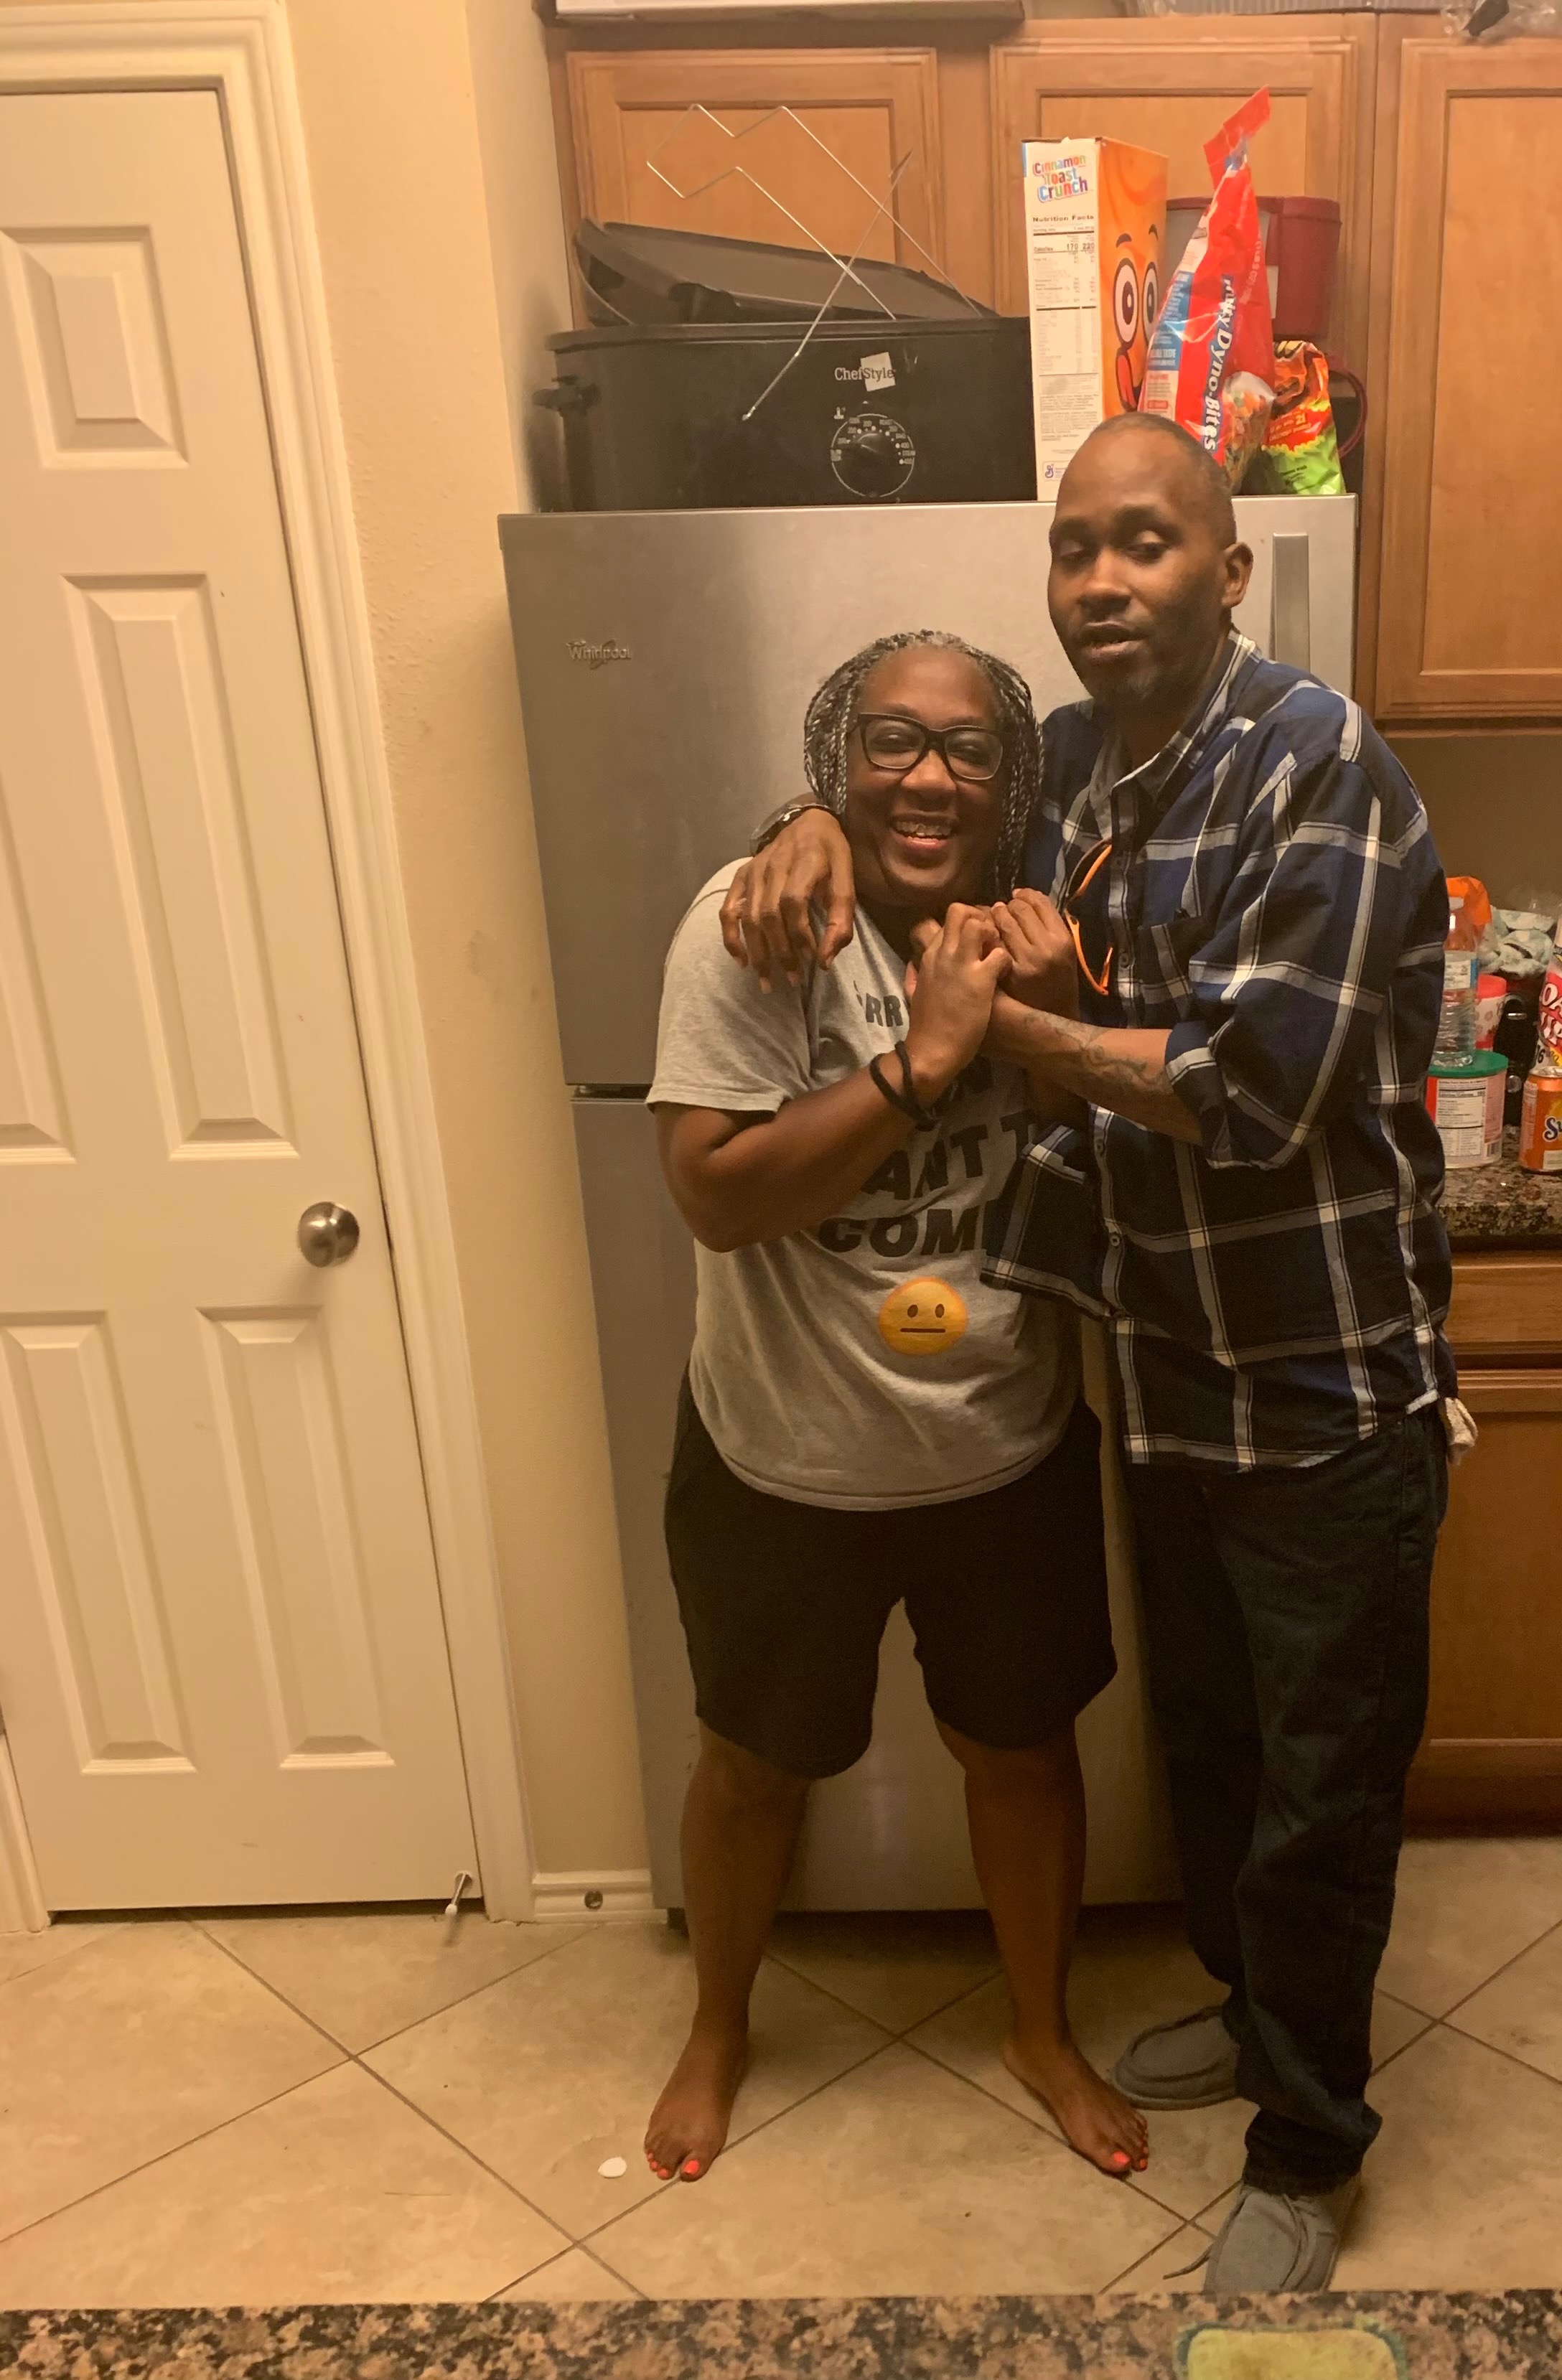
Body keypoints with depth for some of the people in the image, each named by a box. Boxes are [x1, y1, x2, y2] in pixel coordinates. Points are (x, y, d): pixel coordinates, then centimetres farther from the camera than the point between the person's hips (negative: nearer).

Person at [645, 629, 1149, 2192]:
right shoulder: (758, 925, -18)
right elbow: (714, 1193, -25)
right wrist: (920, 1060, -31)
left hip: (1010, 1457, 3)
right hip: (787, 1466, -3)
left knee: (1022, 1753, 20)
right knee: (756, 1765, 19)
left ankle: (1045, 2035, 47)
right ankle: (717, 2032, 48)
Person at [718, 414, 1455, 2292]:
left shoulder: (1318, 763, -19)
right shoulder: (1070, 767, 3)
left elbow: (1251, 1090, -27)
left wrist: (1017, 1024, -15)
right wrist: (814, 835, -3)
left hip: (1330, 1390, -7)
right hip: (1167, 1376, 7)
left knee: (1321, 1786, 10)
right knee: (1204, 1734, 24)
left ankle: (1306, 2156, 32)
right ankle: (1252, 2012, 49)